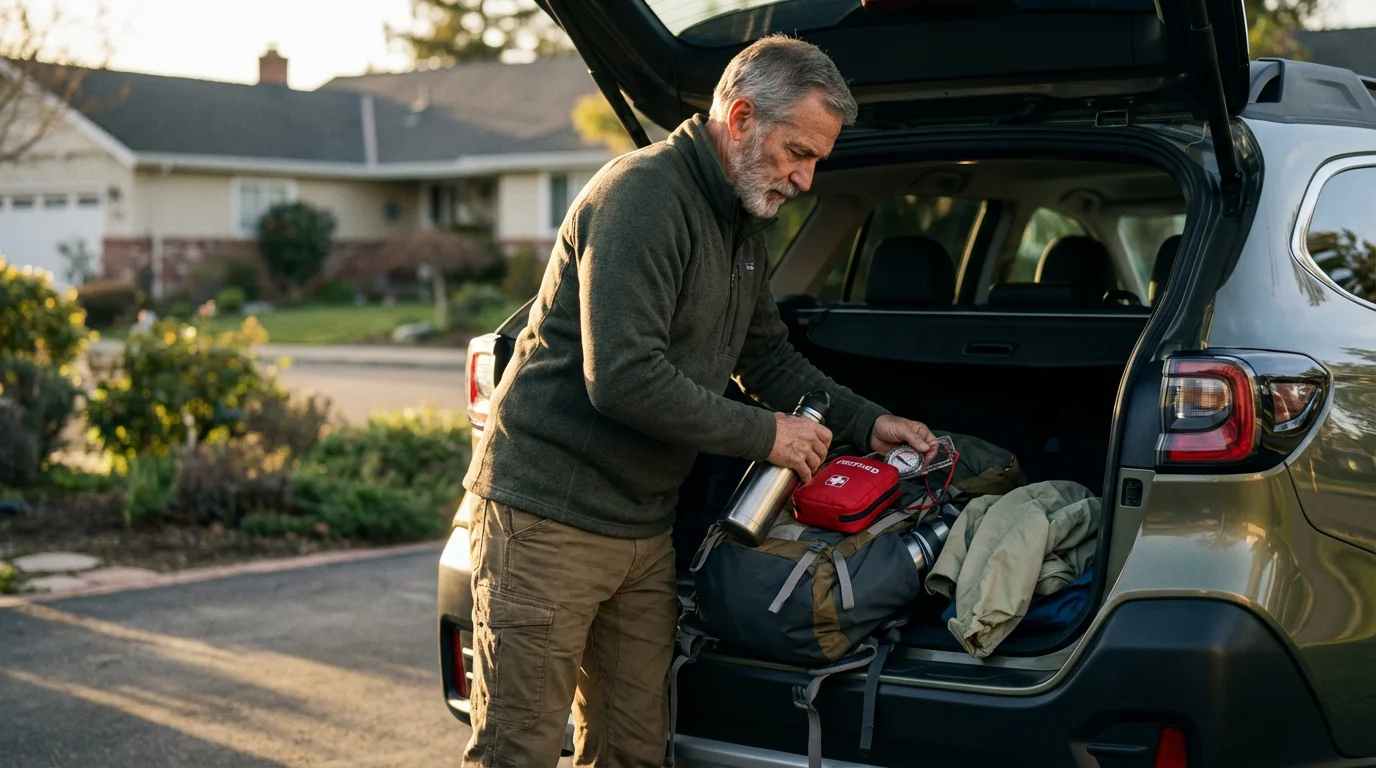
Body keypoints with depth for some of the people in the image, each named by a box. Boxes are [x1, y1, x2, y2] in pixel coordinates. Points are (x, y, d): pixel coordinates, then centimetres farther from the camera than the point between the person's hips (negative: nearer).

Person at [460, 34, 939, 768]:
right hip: (550, 515, -9)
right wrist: (761, 434, -17)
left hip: (643, 528, 9)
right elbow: (622, 378, -26)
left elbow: (768, 356, 24)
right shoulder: (642, 196, -19)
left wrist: (866, 422, 11)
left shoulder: (740, 219, 13)